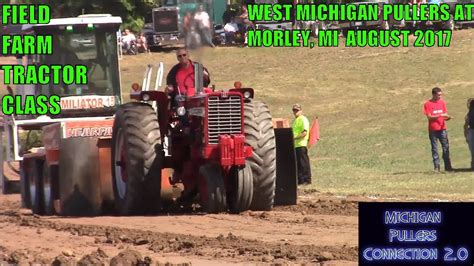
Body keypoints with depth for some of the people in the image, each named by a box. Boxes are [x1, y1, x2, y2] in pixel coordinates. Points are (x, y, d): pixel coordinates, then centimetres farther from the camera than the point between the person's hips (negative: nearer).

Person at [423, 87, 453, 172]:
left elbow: (445, 115, 11)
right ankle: (436, 167, 2)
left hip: (442, 128, 3)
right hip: (433, 129, -3)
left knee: (446, 147, -2)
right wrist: (440, 115, -19)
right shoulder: (427, 104, -3)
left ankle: (448, 166, 0)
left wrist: (447, 117, -12)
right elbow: (429, 117, -10)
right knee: (434, 148, 0)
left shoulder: (442, 102, 9)